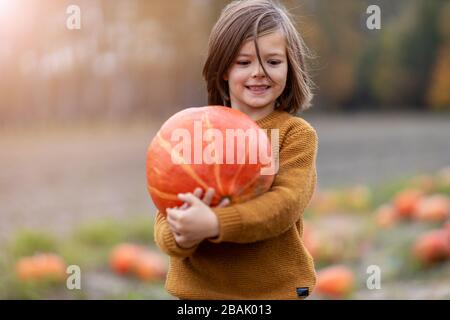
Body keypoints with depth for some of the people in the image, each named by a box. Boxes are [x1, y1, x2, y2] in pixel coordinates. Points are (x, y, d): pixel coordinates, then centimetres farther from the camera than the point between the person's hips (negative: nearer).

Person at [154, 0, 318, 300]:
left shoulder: (297, 134, -6)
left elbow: (286, 203, -20)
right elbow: (167, 218, -6)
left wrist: (214, 224, -33)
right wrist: (181, 238, -27)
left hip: (276, 289, -1)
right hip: (196, 288, 1)